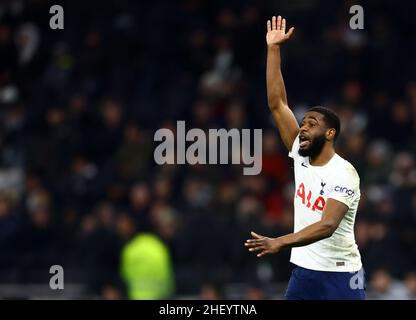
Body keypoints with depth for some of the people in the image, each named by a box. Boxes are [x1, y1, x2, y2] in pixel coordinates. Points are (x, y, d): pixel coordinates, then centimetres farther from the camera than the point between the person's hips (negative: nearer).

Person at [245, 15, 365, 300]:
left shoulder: (344, 174, -16)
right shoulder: (301, 156, 4)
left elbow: (328, 225, -28)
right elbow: (277, 104, 4)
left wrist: (281, 242, -39)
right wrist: (274, 49, -1)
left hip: (341, 275, -6)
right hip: (304, 272, 6)